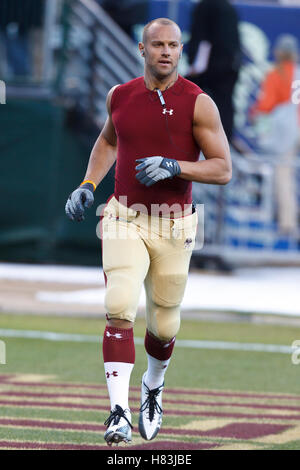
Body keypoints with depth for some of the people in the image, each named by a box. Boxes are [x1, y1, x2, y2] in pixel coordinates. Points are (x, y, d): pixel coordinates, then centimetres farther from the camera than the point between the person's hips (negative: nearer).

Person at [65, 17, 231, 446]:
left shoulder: (198, 104, -7)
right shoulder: (120, 96, 4)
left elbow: (222, 169, -9)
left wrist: (173, 167, -23)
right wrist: (87, 186, 11)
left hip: (174, 226, -1)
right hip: (125, 218, 1)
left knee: (164, 325, 9)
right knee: (120, 309, -19)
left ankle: (153, 387, 41)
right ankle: (119, 411, -22)